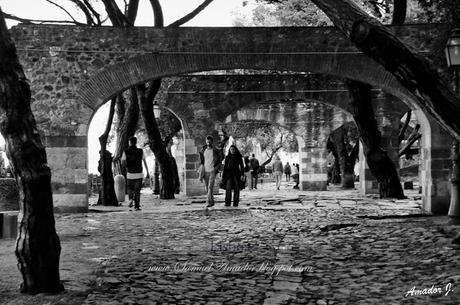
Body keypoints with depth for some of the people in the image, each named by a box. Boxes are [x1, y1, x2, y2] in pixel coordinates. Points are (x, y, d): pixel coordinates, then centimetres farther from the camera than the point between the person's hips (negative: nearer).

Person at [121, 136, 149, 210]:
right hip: (139, 174, 0)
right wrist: (147, 172, 3)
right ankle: (137, 206, 1)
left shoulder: (125, 151, -6)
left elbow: (122, 162, 3)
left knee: (130, 188, 19)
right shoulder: (140, 151, -5)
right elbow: (145, 162, -3)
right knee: (137, 190, 8)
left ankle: (130, 199, -9)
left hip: (130, 174, 0)